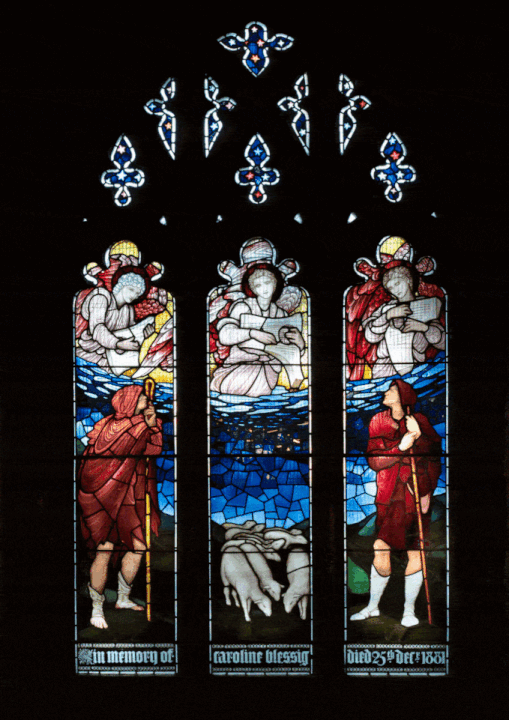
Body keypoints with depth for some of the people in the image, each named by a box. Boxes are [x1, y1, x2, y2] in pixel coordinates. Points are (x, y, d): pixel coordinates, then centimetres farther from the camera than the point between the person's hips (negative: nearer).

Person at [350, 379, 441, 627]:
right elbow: (374, 461, -4)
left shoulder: (419, 422, 1)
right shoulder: (378, 422, 5)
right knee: (380, 550, 0)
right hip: (387, 497, 1)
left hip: (416, 496, -1)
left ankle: (409, 609, 11)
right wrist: (401, 447, -16)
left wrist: (425, 483, -13)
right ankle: (373, 606, 15)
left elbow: (434, 458, -2)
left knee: (416, 553, -1)